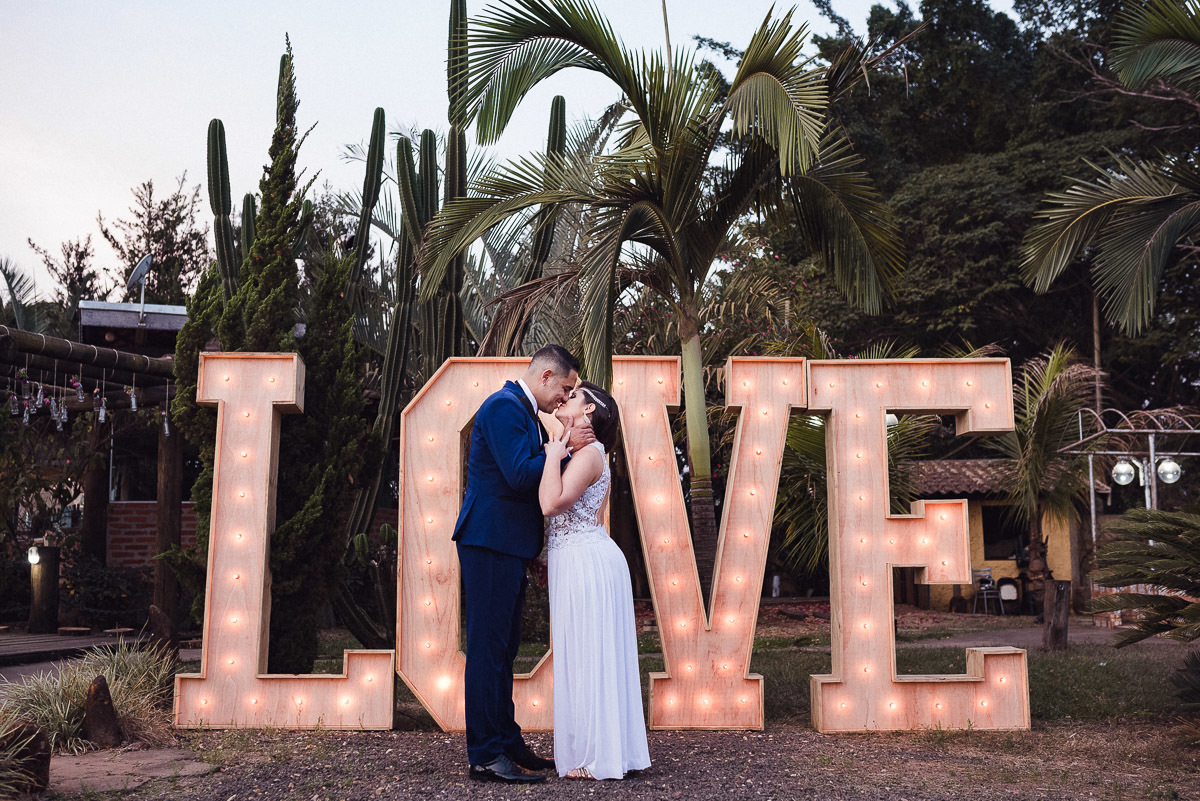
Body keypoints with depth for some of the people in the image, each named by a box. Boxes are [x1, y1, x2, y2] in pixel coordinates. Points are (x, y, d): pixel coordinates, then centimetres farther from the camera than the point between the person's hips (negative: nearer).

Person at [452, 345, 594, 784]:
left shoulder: (523, 411, 19)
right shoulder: (504, 406, -13)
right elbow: (518, 475, -21)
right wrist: (565, 447, -12)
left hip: (507, 545, 11)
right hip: (491, 542, -11)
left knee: (502, 650, 15)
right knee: (488, 649, -6)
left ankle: (507, 743, 24)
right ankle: (485, 756, 0)